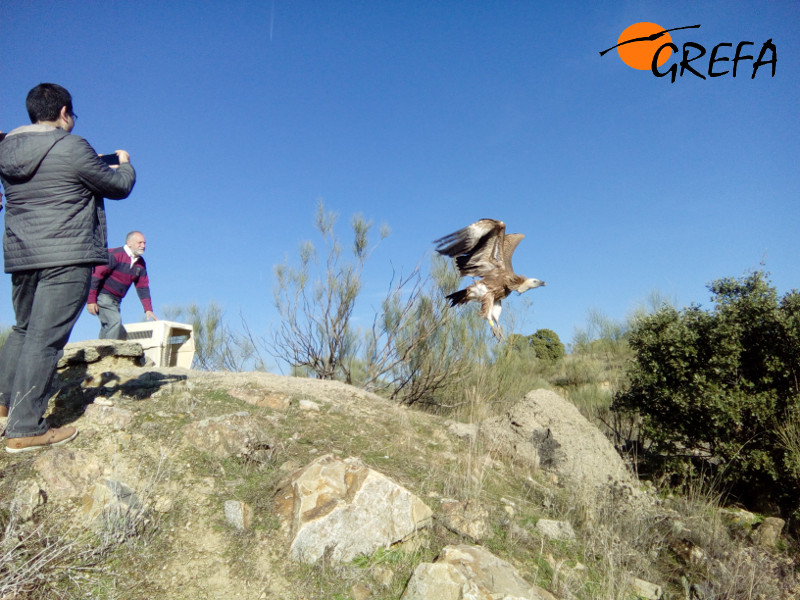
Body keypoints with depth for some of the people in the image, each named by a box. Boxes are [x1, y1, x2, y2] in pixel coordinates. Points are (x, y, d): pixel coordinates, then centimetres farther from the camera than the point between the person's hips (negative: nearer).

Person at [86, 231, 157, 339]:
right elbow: (96, 275, -17)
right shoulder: (114, 255, -15)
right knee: (115, 321, -23)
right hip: (102, 296, -8)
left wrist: (148, 309, 0)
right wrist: (91, 300, -19)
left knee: (107, 327, 8)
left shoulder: (140, 263, 7)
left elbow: (143, 287, 8)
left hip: (116, 300, 8)